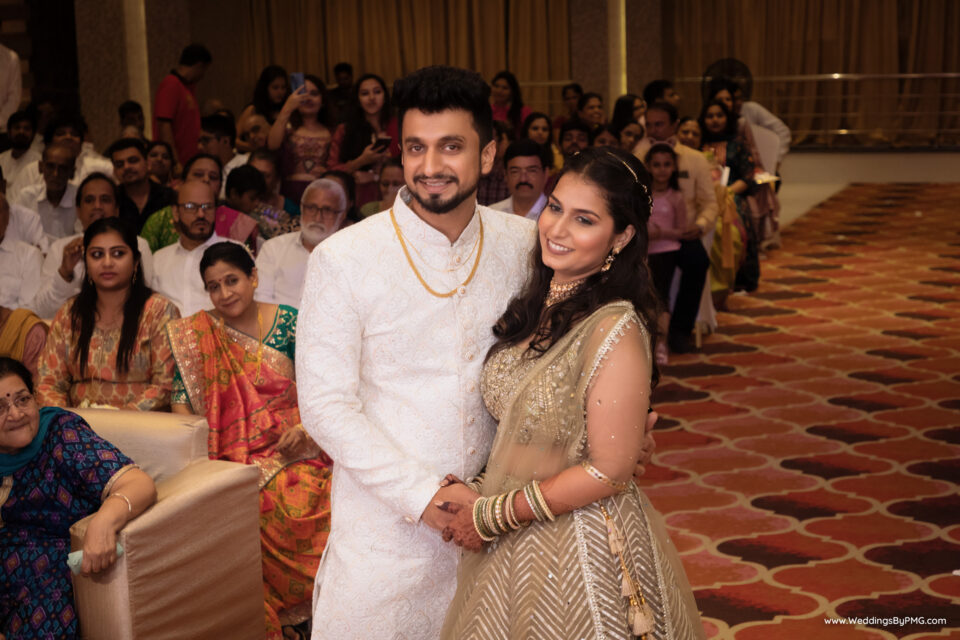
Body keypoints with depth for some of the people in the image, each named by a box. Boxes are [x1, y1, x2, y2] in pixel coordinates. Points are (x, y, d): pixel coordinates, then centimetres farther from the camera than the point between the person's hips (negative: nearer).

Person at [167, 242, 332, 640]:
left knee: (312, 499, -32)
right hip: (236, 456, 0)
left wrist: (306, 428, -10)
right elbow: (182, 401, 5)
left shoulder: (289, 323, 8)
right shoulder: (197, 332, 9)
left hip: (294, 447, 0)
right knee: (270, 504, -32)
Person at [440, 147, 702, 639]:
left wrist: (491, 516, -14)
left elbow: (609, 472, -21)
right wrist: (476, 497, -4)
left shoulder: (615, 330, -22)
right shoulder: (535, 307, 2)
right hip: (510, 543, 7)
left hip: (581, 550, -7)